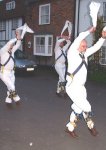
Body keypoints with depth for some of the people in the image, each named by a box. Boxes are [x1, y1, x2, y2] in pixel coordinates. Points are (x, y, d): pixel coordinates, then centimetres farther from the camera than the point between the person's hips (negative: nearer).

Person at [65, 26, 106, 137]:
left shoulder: (84, 54, 9)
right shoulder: (72, 53, -11)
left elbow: (96, 47, 13)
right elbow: (79, 38, -23)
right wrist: (89, 31, -12)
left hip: (81, 87, 8)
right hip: (73, 87, -8)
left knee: (78, 108, 14)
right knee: (86, 107, -5)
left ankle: (70, 127, 31)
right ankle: (90, 125, 21)